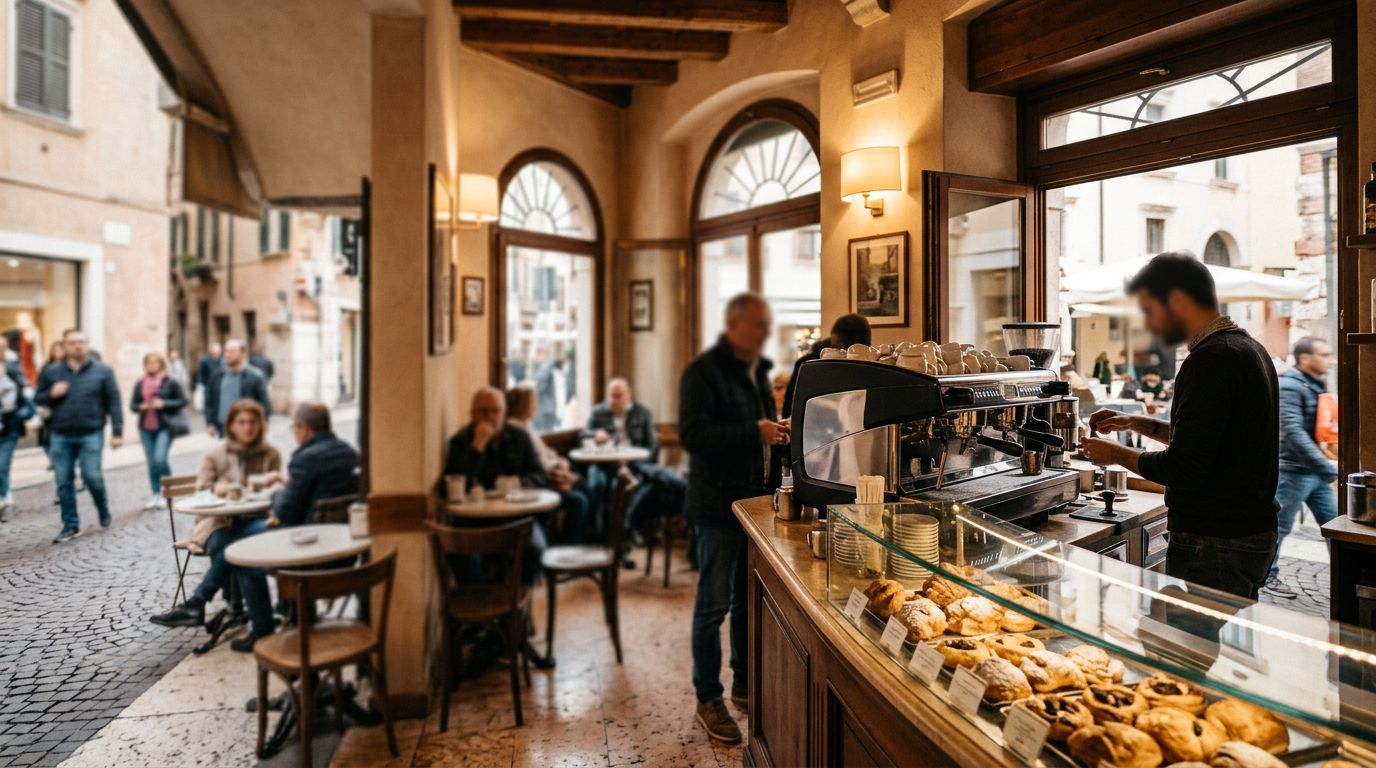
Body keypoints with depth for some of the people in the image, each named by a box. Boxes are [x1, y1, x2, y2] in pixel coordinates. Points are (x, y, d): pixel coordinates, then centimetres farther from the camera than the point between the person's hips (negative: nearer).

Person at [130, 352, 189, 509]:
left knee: (160, 459, -14)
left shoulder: (170, 382, -2)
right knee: (151, 462, 7)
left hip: (164, 427, -4)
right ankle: (156, 495, 17)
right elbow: (132, 404, 12)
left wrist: (163, 404, -14)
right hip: (146, 428, 4)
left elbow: (183, 401, -2)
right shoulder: (140, 384, 8)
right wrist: (141, 406, -9)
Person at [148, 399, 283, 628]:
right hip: (218, 520, 1)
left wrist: (273, 481, -15)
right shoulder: (215, 454, 4)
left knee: (232, 546, -33)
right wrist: (216, 489, -18)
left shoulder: (271, 454, 5)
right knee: (224, 544, -34)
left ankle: (193, 605, -28)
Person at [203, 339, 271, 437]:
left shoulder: (255, 377, -3)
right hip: (222, 432, 4)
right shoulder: (217, 376, 11)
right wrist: (210, 423, 8)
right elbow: (209, 402, 18)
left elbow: (265, 406, -4)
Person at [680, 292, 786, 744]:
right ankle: (708, 699, 19)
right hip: (718, 504, -8)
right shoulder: (704, 371, -12)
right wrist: (754, 433, -27)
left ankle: (744, 685, 34)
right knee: (714, 604, 2)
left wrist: (775, 433, 4)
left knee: (749, 600, 17)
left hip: (755, 500, 8)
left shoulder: (757, 371, 14)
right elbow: (693, 435, -23)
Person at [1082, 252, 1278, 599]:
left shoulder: (1211, 359, -21)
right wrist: (1137, 423, 14)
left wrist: (1118, 454, -9)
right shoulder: (1247, 347, 12)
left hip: (1214, 545, -10)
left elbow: (1183, 468, -25)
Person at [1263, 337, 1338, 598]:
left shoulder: (1318, 385, 12)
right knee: (1279, 526, 4)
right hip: (1294, 472, -8)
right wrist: (1328, 467, -25)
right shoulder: (1289, 386, -16)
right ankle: (1267, 575, 16)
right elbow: (1294, 432, -24)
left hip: (1318, 472, 8)